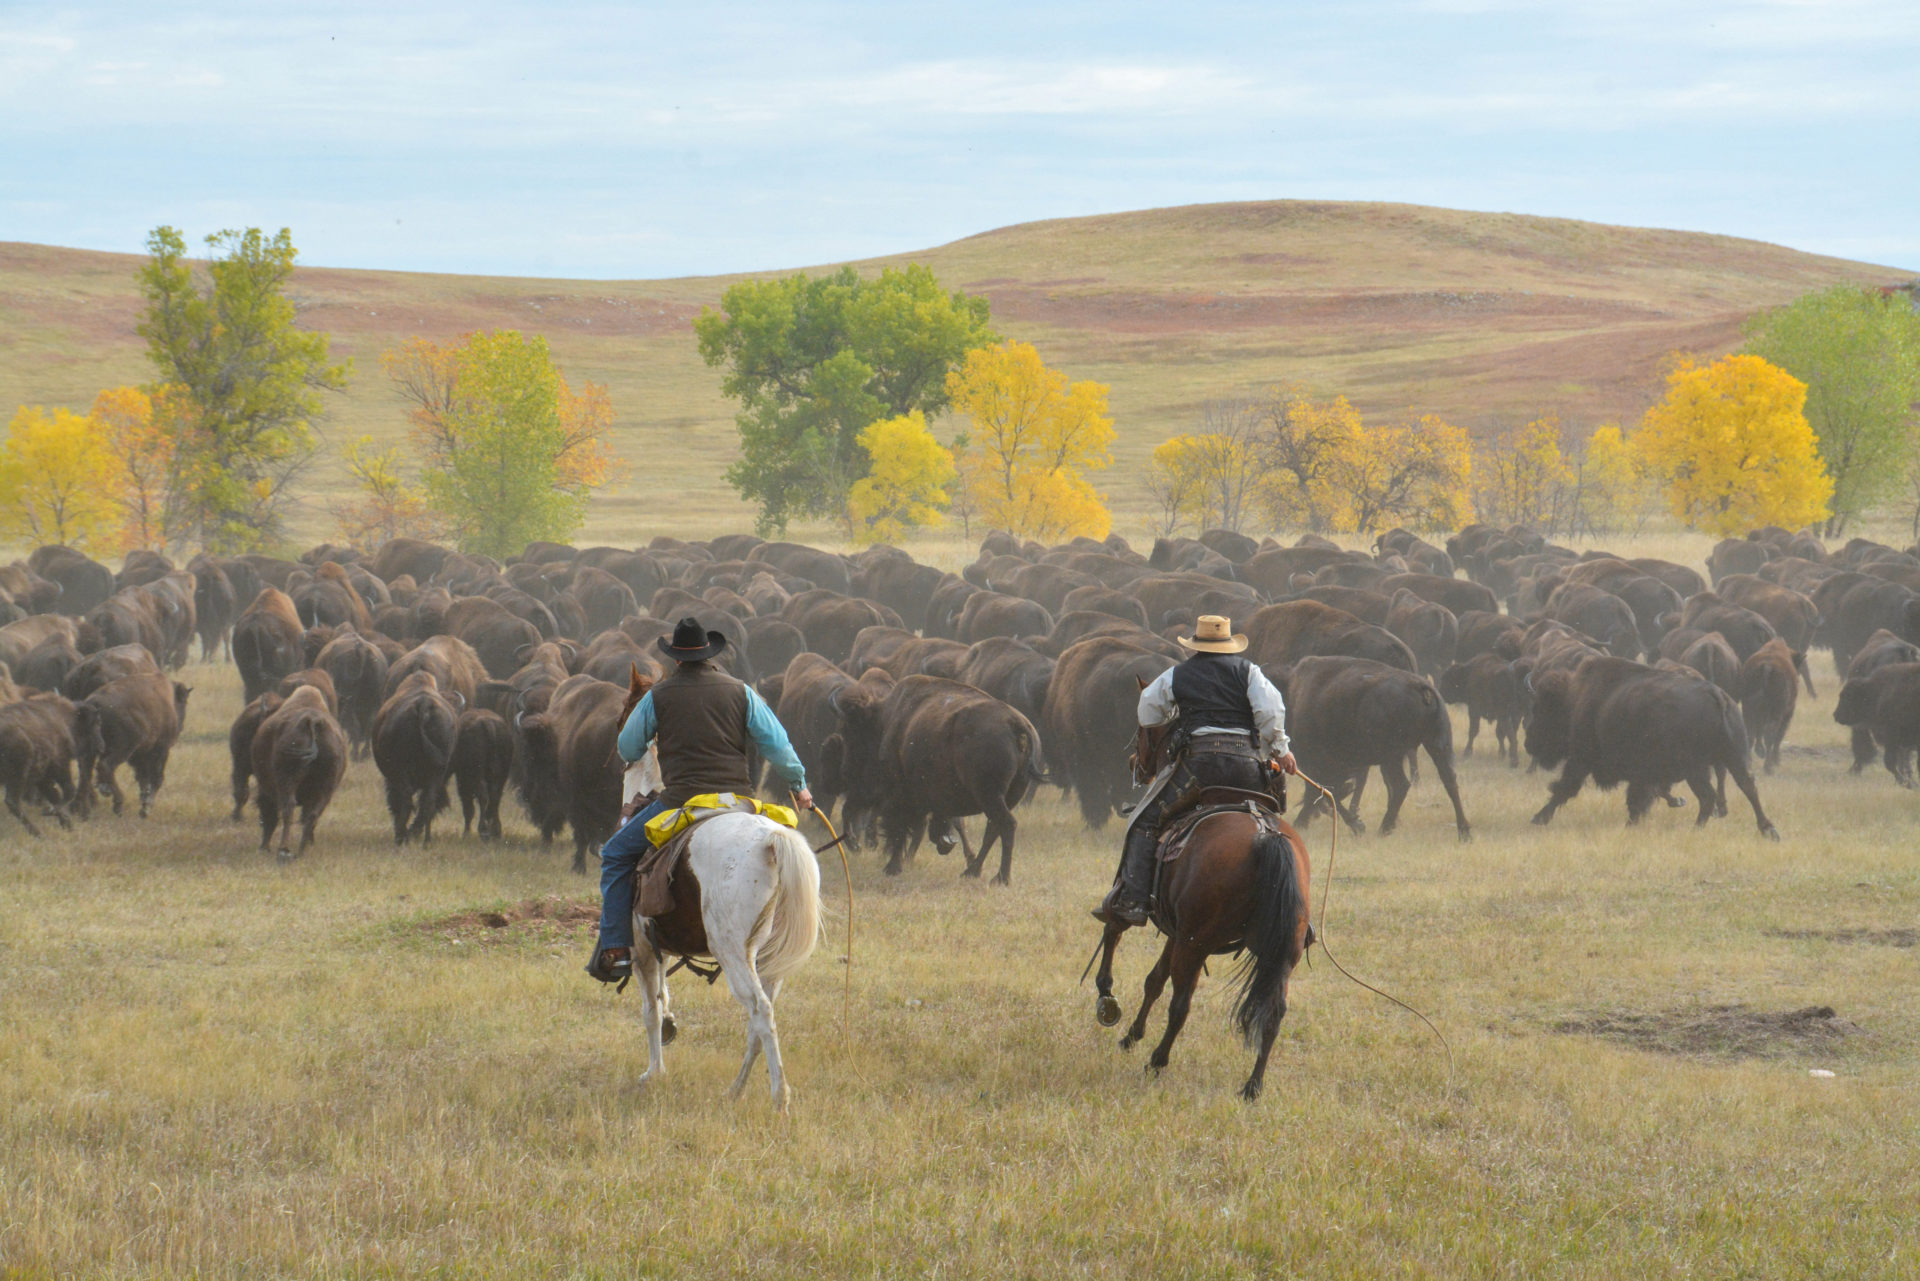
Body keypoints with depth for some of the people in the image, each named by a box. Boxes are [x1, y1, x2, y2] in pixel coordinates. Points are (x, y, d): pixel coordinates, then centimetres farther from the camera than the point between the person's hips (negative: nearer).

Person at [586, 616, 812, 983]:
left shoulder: (659, 696, 2)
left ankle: (615, 949, 2)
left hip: (682, 801, -3)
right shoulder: (740, 692, 6)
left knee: (616, 856, 12)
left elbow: (628, 750, 12)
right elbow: (777, 745, 8)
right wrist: (798, 786, 23)